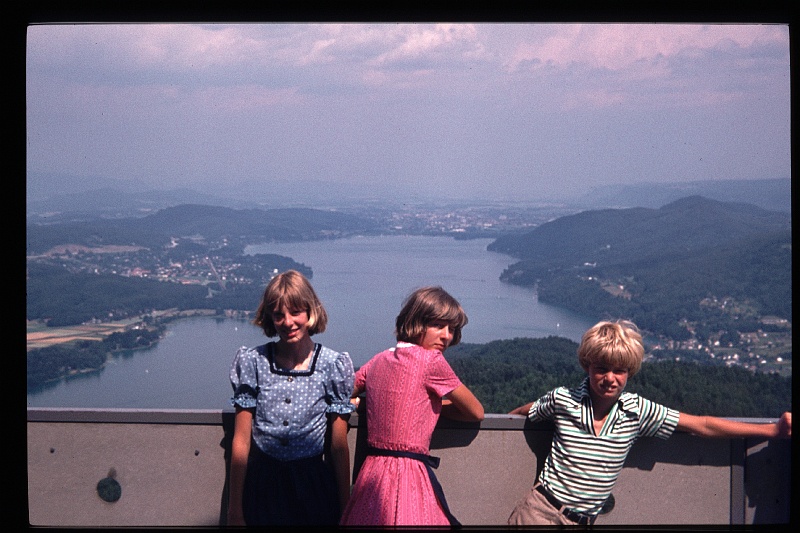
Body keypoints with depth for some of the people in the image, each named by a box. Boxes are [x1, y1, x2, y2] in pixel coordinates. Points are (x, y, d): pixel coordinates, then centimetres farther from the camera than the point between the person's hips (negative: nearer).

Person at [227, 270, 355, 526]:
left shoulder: (333, 365, -5)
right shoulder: (253, 361, -4)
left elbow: (338, 446, -2)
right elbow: (241, 442, -2)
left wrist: (345, 509, -1)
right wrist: (235, 510, -2)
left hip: (313, 484, 0)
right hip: (261, 483, 0)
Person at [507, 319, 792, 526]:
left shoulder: (638, 411, -1)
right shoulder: (562, 399, -5)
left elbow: (703, 426, 2)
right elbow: (520, 413, 17)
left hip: (582, 521, 2)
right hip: (541, 510, -2)